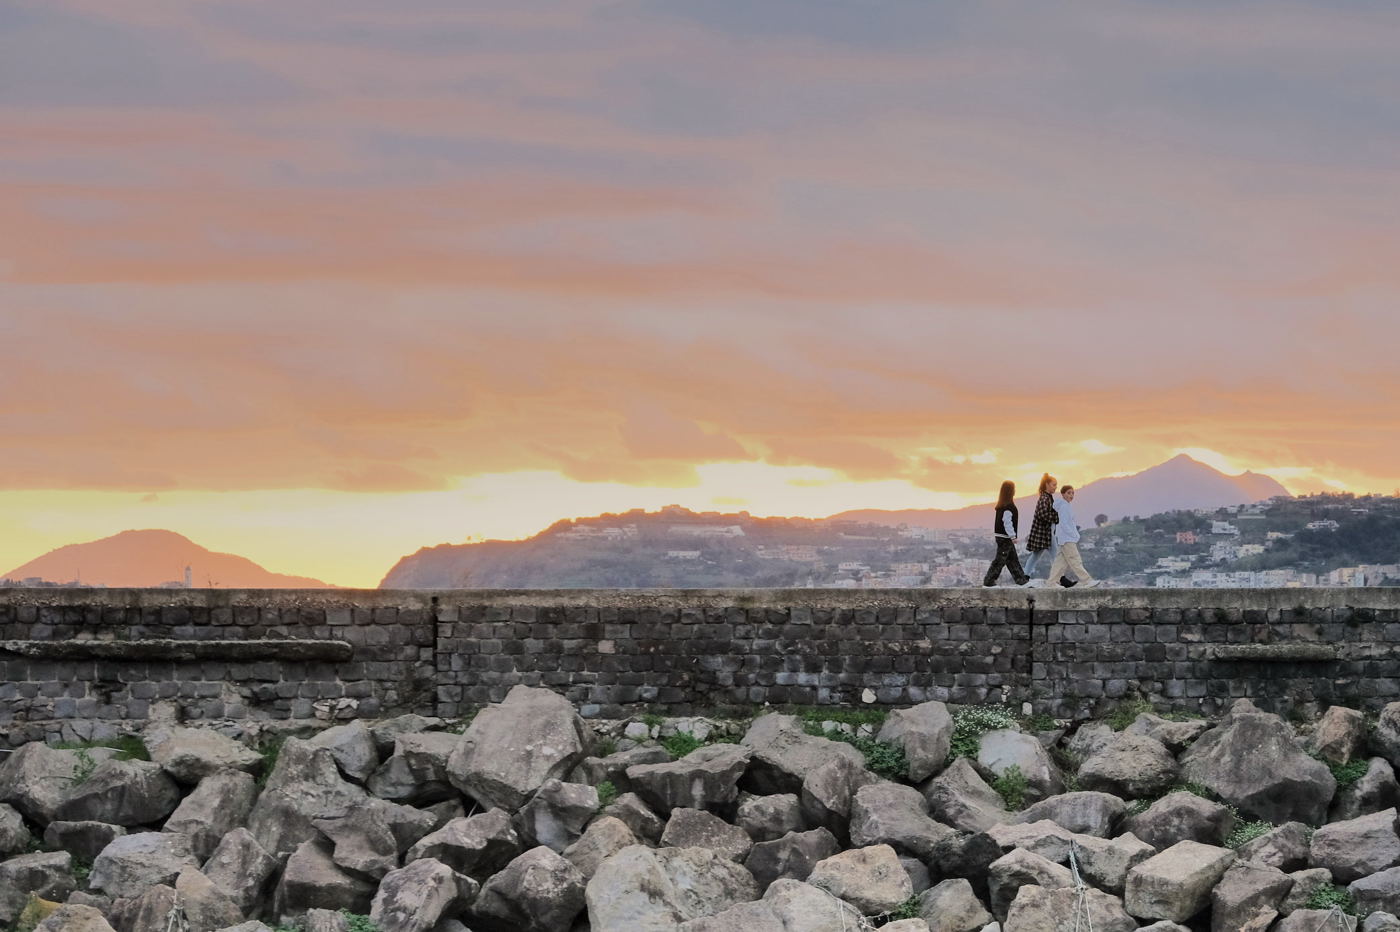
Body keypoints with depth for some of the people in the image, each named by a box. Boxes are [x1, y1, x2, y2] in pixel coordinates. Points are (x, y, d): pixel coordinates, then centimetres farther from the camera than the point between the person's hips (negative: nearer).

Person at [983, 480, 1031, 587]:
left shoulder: (1001, 505, 12)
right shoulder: (1008, 506, -18)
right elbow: (1007, 521, -22)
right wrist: (1012, 536, -20)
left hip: (1001, 536, 10)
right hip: (1005, 538, -10)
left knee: (1013, 559, 13)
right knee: (1000, 560, -4)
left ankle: (1021, 579, 18)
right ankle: (989, 581, -1)